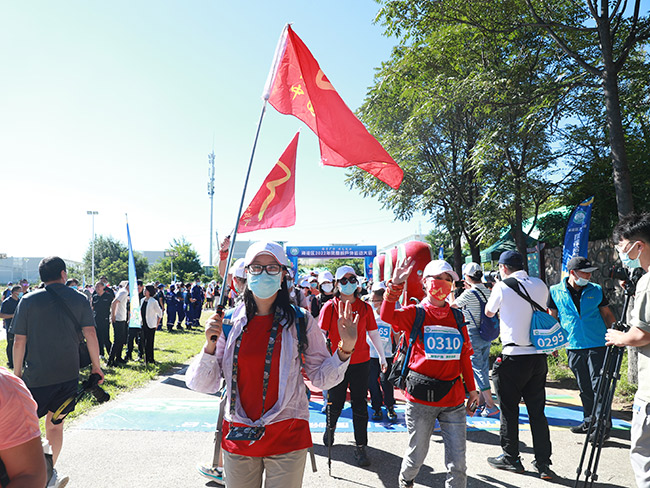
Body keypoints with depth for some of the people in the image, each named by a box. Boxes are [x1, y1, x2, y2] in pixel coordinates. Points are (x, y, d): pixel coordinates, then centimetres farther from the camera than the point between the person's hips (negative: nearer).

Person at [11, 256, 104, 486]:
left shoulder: (28, 301, -3)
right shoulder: (79, 299, 0)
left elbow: (19, 342, -3)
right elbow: (90, 333, -4)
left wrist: (17, 374, 6)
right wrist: (96, 365, 4)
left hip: (37, 376, -2)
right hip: (69, 375, 2)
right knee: (55, 424, 15)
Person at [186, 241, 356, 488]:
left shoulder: (300, 322, -4)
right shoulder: (229, 322, -1)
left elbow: (321, 377, -1)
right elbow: (204, 385, 0)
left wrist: (345, 349, -16)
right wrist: (210, 344, -15)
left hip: (287, 438, -1)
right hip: (238, 437, 2)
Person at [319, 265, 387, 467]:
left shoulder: (365, 307, 3)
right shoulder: (330, 307, -3)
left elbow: (373, 333, 10)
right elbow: (321, 335, -2)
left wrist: (382, 356, 14)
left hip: (360, 362, 1)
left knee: (360, 405, 5)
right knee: (335, 403, 12)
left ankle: (360, 448, 16)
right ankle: (330, 427, 43)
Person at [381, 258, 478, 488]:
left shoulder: (457, 317, 10)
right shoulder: (415, 313, -3)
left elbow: (464, 356, 16)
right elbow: (387, 316, -25)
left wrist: (472, 389, 18)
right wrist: (395, 284, -35)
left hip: (454, 397, 3)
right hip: (421, 397, -3)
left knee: (458, 463, 3)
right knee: (417, 455, 13)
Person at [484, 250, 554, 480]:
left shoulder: (502, 287, -9)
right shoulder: (540, 285, 5)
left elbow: (489, 312, 7)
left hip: (514, 358, -5)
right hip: (539, 355, 5)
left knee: (509, 410, 9)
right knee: (537, 411, 13)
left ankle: (511, 458, 20)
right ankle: (543, 464, 17)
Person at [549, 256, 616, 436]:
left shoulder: (596, 290, 3)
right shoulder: (556, 292, 1)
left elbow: (607, 315, 12)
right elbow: (553, 318, 10)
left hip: (598, 345, -1)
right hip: (574, 346, 2)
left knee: (598, 386, -4)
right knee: (584, 387, 12)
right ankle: (589, 421, 25)